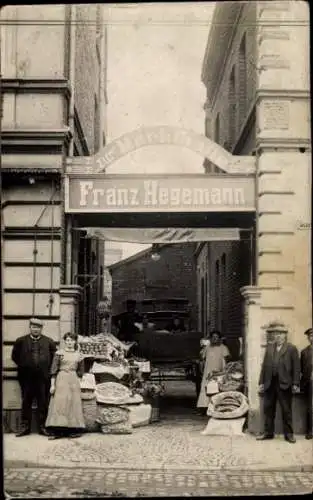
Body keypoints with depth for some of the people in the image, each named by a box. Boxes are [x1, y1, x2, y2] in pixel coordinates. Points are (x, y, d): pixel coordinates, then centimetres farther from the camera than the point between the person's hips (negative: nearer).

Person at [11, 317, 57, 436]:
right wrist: (23, 366, 5)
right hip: (27, 377, 0)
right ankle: (25, 427, 11)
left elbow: (54, 356, 12)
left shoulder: (49, 342, 7)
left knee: (43, 403, 3)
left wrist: (47, 367, 4)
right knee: (26, 402, 5)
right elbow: (15, 356, 10)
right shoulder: (21, 341, 5)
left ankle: (42, 427, 10)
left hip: (43, 377, 0)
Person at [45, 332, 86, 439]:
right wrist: (52, 384, -8)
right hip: (61, 380, -3)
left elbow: (80, 371, 17)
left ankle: (74, 430, 7)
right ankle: (56, 431, -7)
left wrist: (77, 382, 9)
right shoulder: (59, 353, 1)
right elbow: (54, 370, -2)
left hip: (74, 381, 3)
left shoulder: (79, 355, 9)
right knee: (59, 404, -7)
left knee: (73, 405, 2)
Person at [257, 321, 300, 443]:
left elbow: (296, 367, -5)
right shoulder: (269, 347, 12)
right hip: (270, 383, 4)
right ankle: (268, 432, 18)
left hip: (284, 384, -4)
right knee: (268, 409, 9)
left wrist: (295, 384, -11)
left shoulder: (292, 348, -1)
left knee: (286, 410, 4)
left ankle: (289, 434, 13)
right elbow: (264, 365, 10)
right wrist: (261, 382, 5)